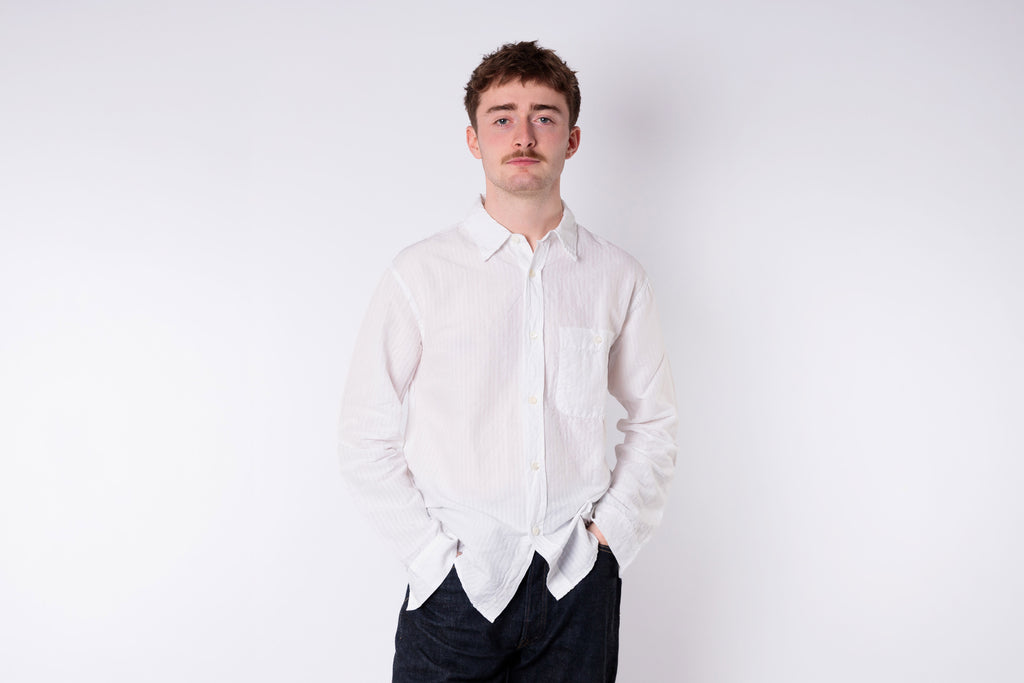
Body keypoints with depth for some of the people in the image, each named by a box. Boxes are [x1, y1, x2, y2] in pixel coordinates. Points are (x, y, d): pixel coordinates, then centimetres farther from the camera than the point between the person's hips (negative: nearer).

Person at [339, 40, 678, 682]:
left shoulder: (618, 278, 1)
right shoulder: (420, 274, -5)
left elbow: (654, 419, 10)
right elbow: (368, 439, -2)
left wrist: (612, 528, 2)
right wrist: (433, 553, -6)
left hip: (579, 583, 2)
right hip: (457, 584, -1)